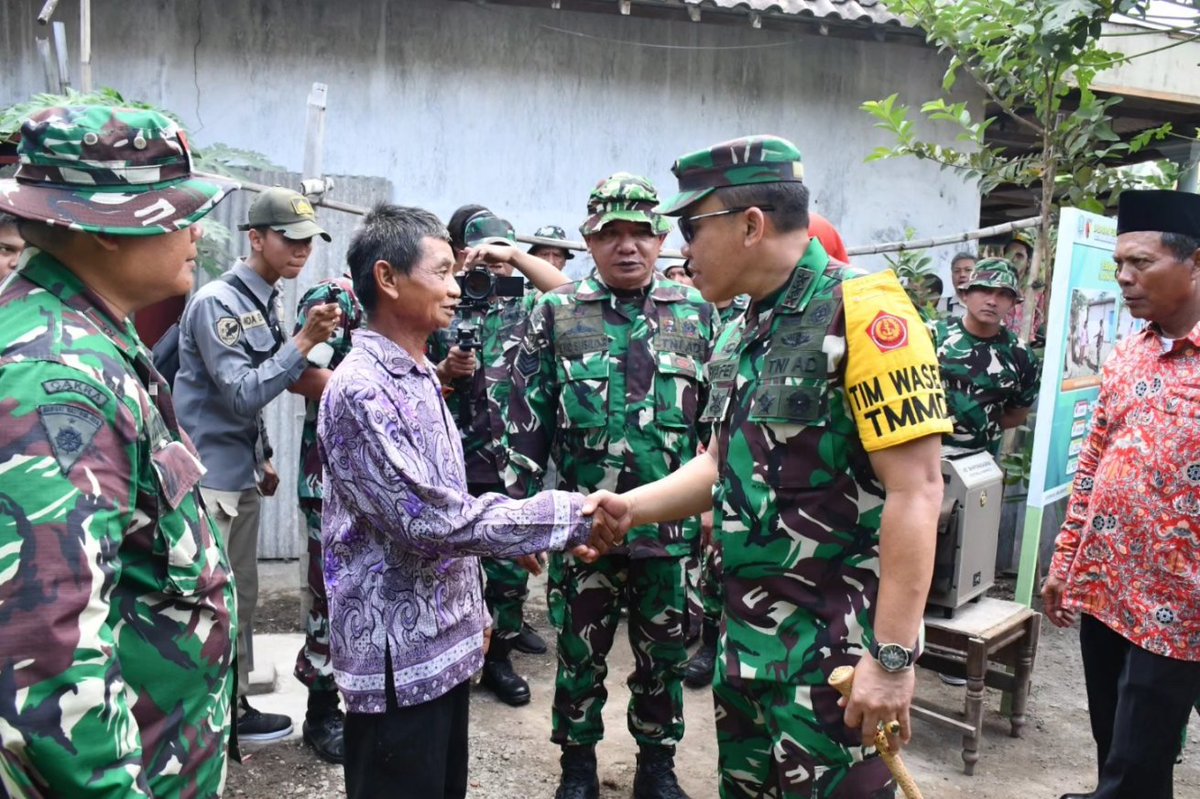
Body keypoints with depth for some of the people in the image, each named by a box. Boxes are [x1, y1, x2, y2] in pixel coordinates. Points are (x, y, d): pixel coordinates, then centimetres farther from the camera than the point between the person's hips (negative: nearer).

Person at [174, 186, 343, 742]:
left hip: (241, 473, 9)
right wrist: (305, 341, -24)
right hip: (207, 476, -9)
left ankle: (234, 706, 27)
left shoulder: (268, 302, 10)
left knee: (240, 597, 15)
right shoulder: (217, 302, -16)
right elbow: (243, 393, -21)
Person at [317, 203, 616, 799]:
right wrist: (566, 516, -22)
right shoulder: (360, 388, -20)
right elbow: (430, 519, -26)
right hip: (399, 652, -8)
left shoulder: (419, 376, 9)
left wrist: (471, 611, 16)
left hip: (444, 638, 9)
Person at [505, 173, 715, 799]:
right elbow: (526, 421, -1)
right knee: (580, 653, 13)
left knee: (664, 654, 15)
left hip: (674, 526, 2)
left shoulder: (696, 313, 3)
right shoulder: (555, 315, -1)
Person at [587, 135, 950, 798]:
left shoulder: (861, 313, -17)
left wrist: (893, 655, -22)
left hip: (833, 644, -8)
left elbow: (917, 488, -21)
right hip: (745, 633, 8)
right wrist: (632, 507, 4)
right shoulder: (742, 334, 9)